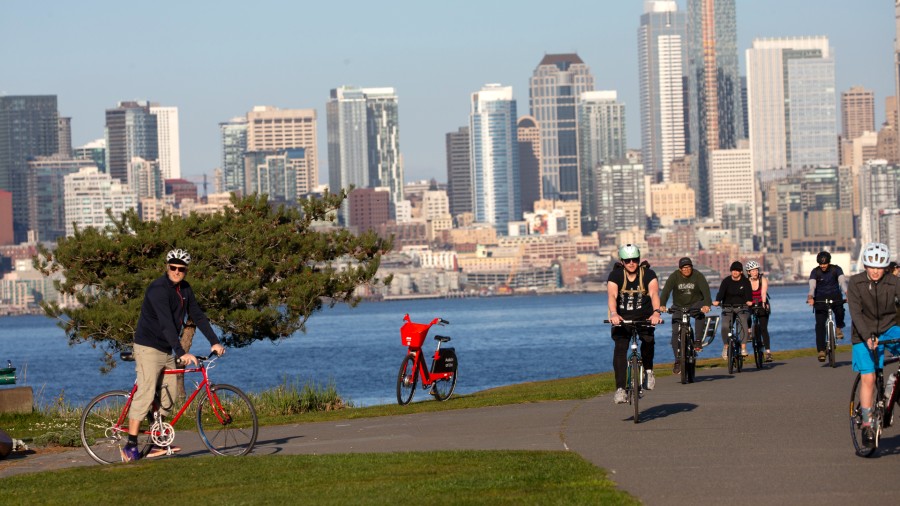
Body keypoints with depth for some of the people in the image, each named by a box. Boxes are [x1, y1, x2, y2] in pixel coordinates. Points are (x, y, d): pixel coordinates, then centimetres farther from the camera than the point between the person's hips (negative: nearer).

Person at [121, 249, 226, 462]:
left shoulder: (184, 289, 8)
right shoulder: (158, 289, -19)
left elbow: (198, 316, 10)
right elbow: (166, 323, -29)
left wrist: (214, 341, -1)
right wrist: (182, 352, -37)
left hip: (166, 351, 9)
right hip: (149, 348, -9)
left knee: (167, 400, 6)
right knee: (146, 395, -16)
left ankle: (157, 445, 12)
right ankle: (130, 447, -16)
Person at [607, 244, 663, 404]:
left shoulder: (648, 274, -9)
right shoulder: (615, 275, -9)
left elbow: (654, 293, -26)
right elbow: (611, 295, -25)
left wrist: (656, 312, -46)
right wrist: (613, 314, -45)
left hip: (644, 316, 0)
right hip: (622, 318, 0)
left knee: (648, 339, -26)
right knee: (620, 347, -18)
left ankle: (648, 370, 1)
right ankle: (620, 389, -20)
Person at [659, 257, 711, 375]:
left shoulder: (698, 276, -13)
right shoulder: (674, 277, -11)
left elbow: (705, 290, -26)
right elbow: (666, 291, -24)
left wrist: (707, 305, -45)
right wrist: (662, 305, -42)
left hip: (695, 305, -1)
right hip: (679, 307, 1)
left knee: (700, 313, -36)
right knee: (676, 332, -12)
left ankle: (698, 341, -25)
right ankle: (678, 361, -3)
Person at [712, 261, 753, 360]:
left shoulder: (745, 282, -1)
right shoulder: (726, 281, -2)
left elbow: (748, 293, -15)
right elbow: (721, 292, -16)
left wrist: (749, 301, -38)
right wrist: (717, 301, -36)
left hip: (741, 307, 0)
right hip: (728, 308, 0)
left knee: (743, 325, -24)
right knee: (725, 326, -20)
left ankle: (743, 348, -22)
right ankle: (726, 346, -1)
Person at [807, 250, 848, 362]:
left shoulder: (836, 269, -6)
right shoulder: (815, 272, -7)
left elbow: (842, 281, -20)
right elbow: (812, 286, -20)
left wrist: (847, 293, -39)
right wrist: (810, 297, -41)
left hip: (835, 297, 0)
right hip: (821, 299, 0)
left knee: (839, 310, -32)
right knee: (820, 324, -13)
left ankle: (839, 328, 0)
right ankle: (821, 350, -10)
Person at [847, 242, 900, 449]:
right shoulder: (856, 283, -11)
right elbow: (856, 313, -19)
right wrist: (868, 337, -33)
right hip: (865, 334, -1)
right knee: (868, 377, -9)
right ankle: (867, 424, 0)